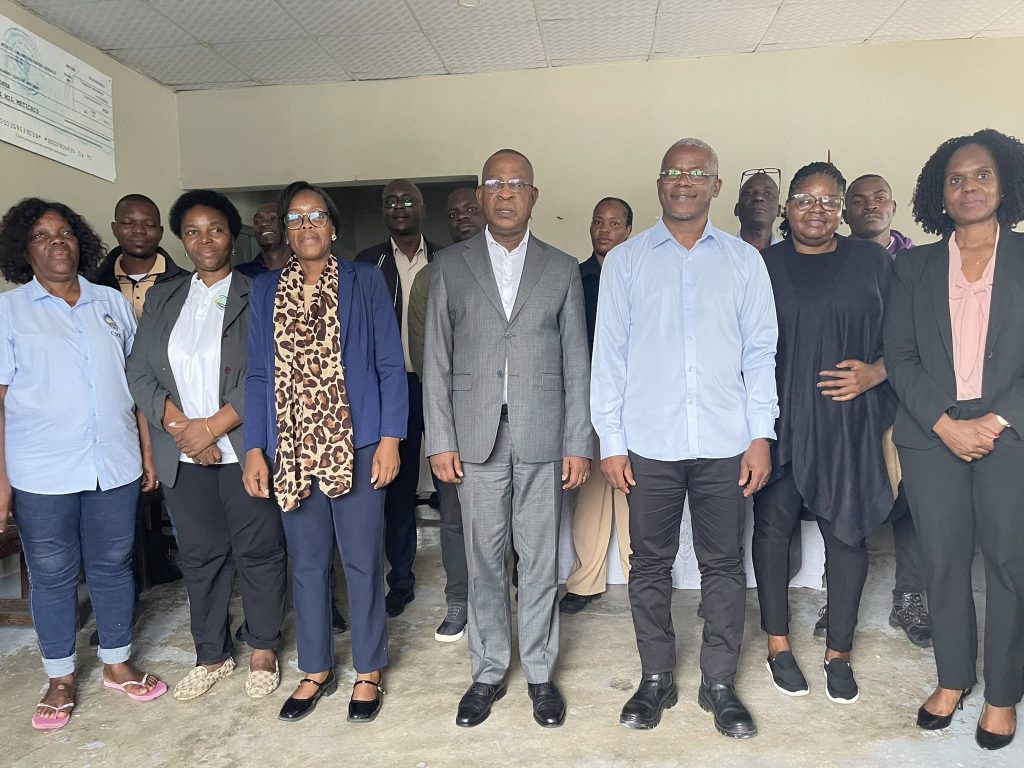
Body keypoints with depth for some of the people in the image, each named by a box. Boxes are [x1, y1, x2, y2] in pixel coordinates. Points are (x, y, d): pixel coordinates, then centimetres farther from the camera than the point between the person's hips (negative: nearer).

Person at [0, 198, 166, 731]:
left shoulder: (112, 302, 8)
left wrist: (147, 451, 8)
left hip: (115, 466, 2)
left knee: (113, 566, 12)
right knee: (52, 575, 10)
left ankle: (117, 664, 30)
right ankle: (61, 679, 27)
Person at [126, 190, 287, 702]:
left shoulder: (257, 296, -2)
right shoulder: (162, 299, 12)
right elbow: (139, 372, 6)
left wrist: (213, 426, -14)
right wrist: (180, 426, -8)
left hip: (244, 448, -3)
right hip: (184, 455, 4)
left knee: (258, 551, 6)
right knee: (200, 556, 13)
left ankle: (262, 651, 25)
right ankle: (211, 655, 30)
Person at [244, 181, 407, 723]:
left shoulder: (365, 281, 2)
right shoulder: (265, 290, 10)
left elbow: (390, 365, -1)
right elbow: (258, 374, 8)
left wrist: (390, 439, -8)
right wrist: (254, 448, 1)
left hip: (354, 445, -2)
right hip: (292, 449, 3)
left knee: (362, 560, 6)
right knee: (306, 562, 13)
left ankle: (368, 672, 24)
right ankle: (316, 671, 31)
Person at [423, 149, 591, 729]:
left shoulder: (562, 268, 6)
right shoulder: (451, 266, 6)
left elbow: (576, 362, 4)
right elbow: (437, 360, 4)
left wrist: (579, 442, -1)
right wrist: (441, 439, -2)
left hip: (543, 439, 0)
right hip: (477, 437, 0)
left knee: (541, 561, 8)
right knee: (484, 560, 10)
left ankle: (540, 672, 26)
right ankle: (489, 672, 27)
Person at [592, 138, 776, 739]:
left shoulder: (744, 260, 7)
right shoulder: (625, 261, 4)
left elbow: (760, 352, 6)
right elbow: (609, 354, 2)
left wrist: (761, 436, -1)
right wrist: (610, 441, -2)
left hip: (726, 443, 1)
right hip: (648, 443, 0)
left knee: (724, 566, 9)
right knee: (651, 566, 9)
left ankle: (720, 684, 26)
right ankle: (656, 680, 27)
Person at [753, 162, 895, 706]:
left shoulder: (873, 262, 5)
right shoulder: (762, 266, 5)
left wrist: (873, 373, -11)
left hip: (848, 423, 0)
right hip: (778, 421, 0)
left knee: (846, 532, 4)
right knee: (773, 526, 6)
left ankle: (839, 652, 24)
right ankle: (777, 643, 25)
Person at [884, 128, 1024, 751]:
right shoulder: (916, 266, 10)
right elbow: (900, 355, 3)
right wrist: (946, 424, -8)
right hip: (933, 437, 1)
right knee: (944, 564, 8)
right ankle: (953, 679, 26)